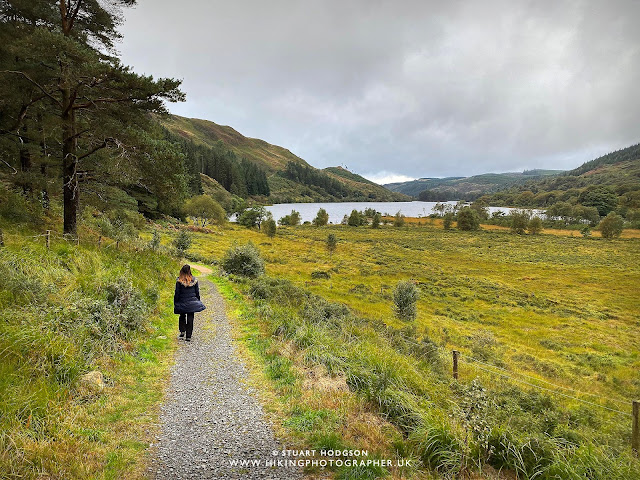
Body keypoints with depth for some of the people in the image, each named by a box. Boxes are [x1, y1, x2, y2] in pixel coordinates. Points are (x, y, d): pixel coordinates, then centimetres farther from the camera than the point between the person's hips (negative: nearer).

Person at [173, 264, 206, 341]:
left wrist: (175, 303, 3)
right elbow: (197, 292, 6)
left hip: (182, 303, -2)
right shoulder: (194, 280, -2)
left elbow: (177, 293, -7)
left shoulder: (179, 281, -11)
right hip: (192, 302, 2)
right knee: (190, 319, 7)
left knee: (182, 317, 21)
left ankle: (182, 331, 6)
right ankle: (188, 336, 7)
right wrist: (198, 301, 17)